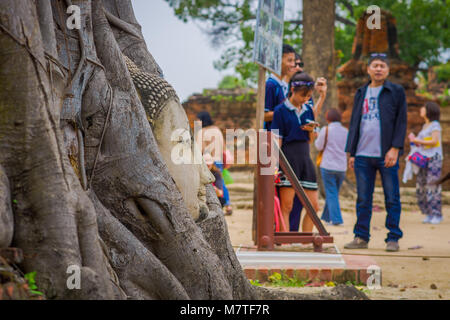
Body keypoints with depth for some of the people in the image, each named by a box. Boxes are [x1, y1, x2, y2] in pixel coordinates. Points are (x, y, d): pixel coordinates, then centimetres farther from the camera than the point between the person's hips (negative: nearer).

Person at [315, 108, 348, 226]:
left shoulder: (326, 130, -8)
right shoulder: (346, 131, 4)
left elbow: (319, 146, -2)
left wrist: (316, 139, 17)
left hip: (328, 166, -4)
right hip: (342, 167, 4)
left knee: (331, 194, -2)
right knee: (333, 193, 15)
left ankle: (336, 219, -11)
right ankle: (326, 217, 24)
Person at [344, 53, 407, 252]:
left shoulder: (396, 92, 4)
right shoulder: (361, 93, 16)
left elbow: (401, 122, -1)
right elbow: (354, 124, 17)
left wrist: (395, 149, -12)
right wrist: (351, 153, 11)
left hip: (386, 155, -3)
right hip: (363, 155, 3)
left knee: (392, 198, -1)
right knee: (363, 199, 4)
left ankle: (393, 239, 3)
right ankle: (361, 237, 10)